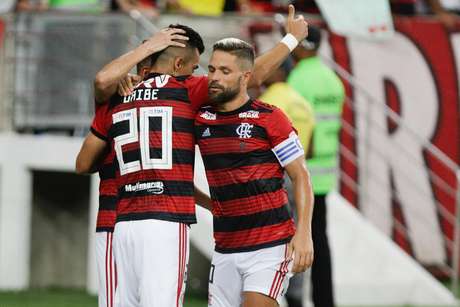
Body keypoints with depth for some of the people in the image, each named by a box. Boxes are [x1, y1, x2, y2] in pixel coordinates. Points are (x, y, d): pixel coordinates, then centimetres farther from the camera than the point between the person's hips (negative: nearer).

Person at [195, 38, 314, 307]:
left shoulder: (269, 118, -5)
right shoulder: (201, 120, 7)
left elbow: (301, 177, -4)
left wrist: (303, 233, -14)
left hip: (270, 247, -5)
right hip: (225, 252, 5)